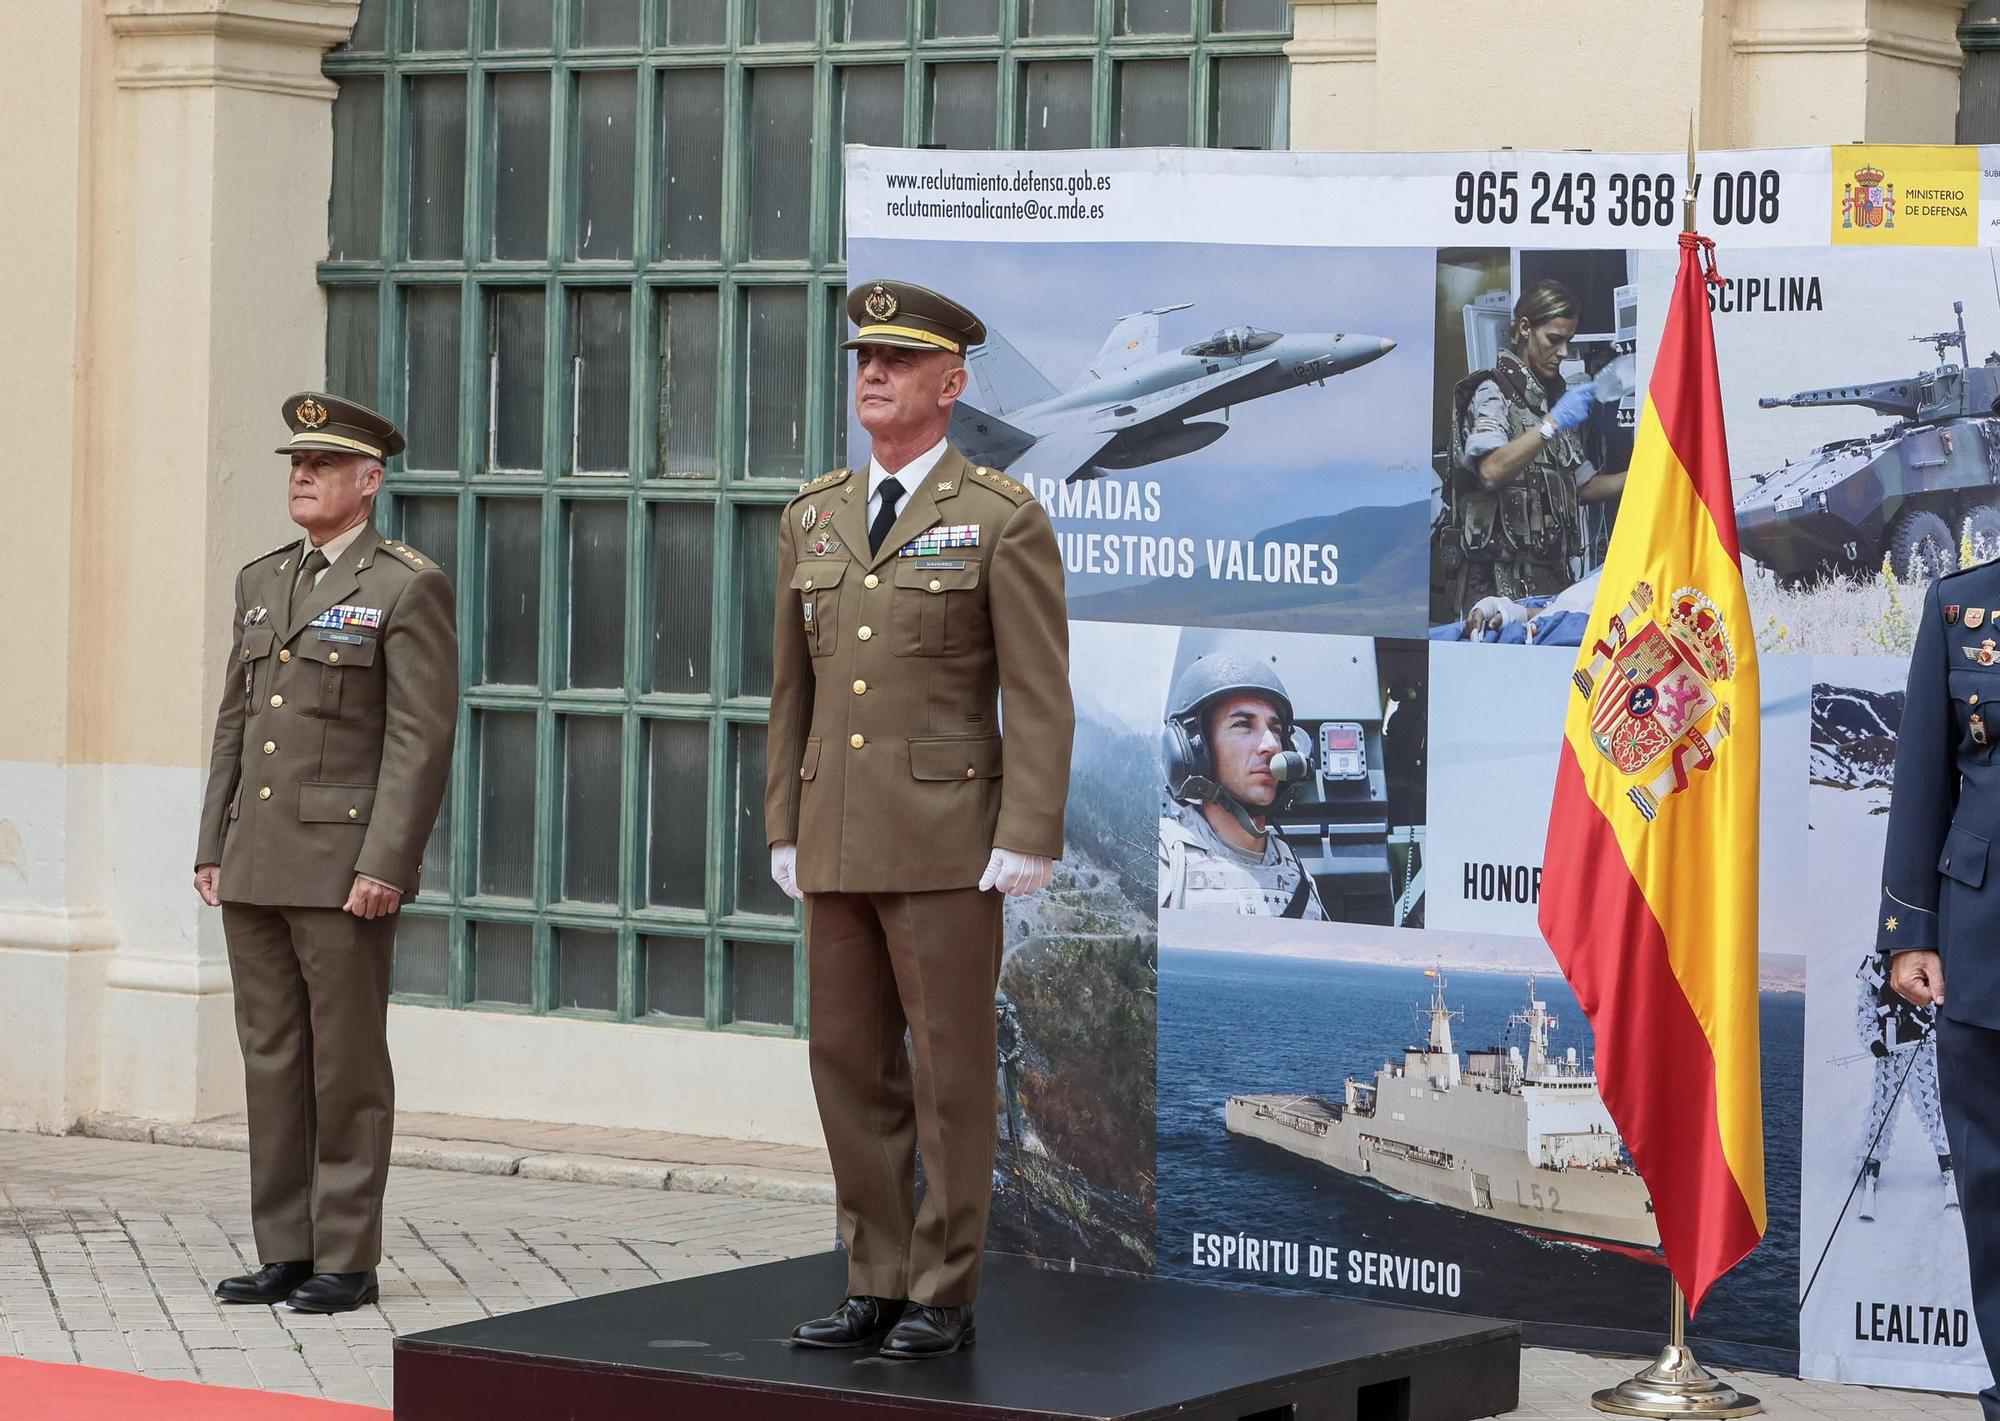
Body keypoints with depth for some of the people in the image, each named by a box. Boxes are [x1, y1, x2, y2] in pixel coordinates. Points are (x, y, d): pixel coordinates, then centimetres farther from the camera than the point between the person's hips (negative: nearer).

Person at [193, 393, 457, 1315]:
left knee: (347, 1066, -1)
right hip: (256, 862, 7)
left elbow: (422, 737, -11)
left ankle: (346, 1261, 4)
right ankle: (283, 1250, 15)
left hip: (345, 864, -7)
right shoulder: (261, 581, 16)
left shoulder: (408, 588, -5)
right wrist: (213, 846, 12)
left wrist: (385, 863, -17)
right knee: (271, 1060, 9)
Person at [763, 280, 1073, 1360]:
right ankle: (876, 1285, 16)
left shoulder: (1003, 520, -5)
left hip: (947, 843, -6)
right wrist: (784, 827, 12)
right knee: (850, 1065, 8)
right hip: (838, 843, 6)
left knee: (951, 1070, 0)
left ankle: (944, 1297, 6)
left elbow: (1040, 697, -8)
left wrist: (1026, 842, -14)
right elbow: (792, 689, 16)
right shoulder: (813, 517, 12)